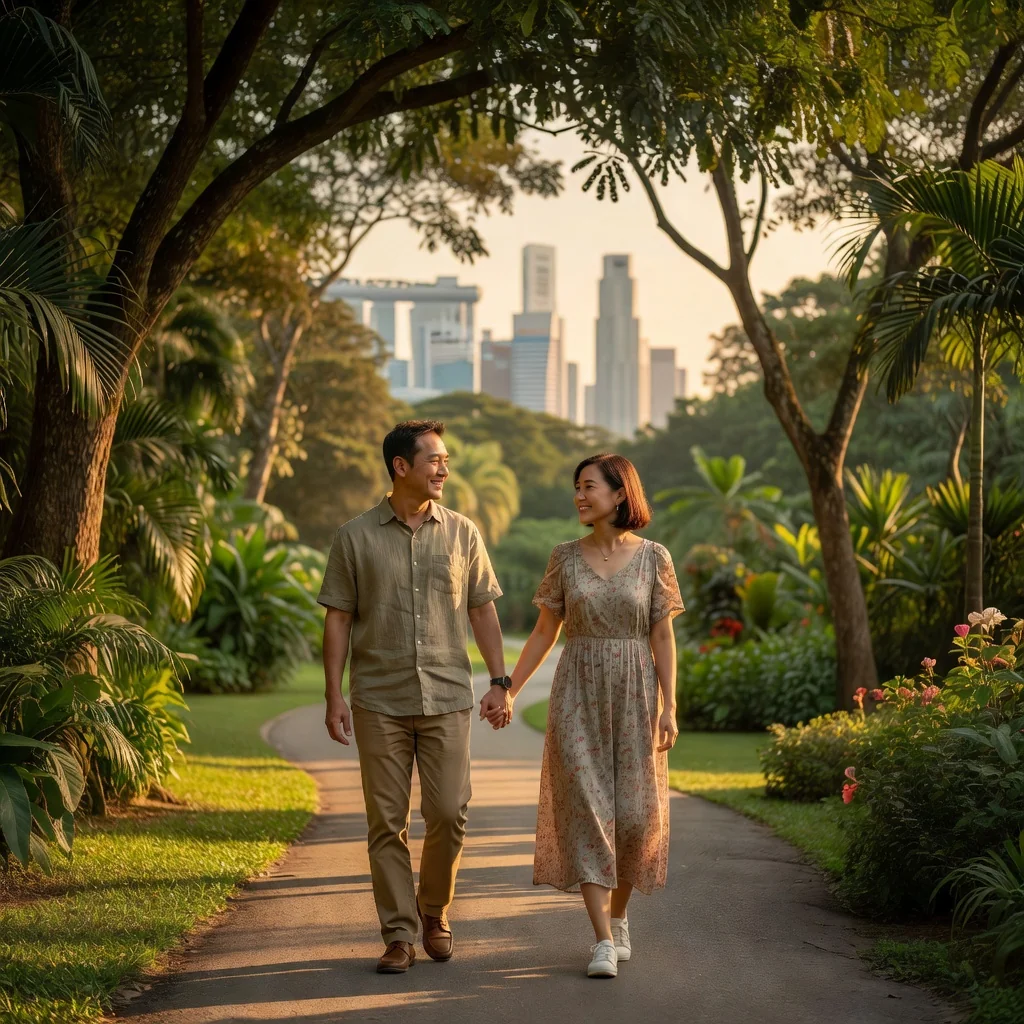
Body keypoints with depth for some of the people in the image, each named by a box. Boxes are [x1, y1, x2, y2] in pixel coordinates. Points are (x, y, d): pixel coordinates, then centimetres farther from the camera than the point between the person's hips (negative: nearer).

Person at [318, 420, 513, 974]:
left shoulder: (461, 533, 7)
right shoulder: (356, 537, 2)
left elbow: (482, 611, 11)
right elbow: (337, 619, 3)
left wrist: (500, 681, 3)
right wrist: (334, 697, -3)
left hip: (446, 698, 1)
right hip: (380, 700, -1)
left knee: (448, 813, -4)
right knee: (387, 823, 1)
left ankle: (434, 910, 20)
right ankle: (399, 934, 9)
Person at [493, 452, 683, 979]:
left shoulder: (653, 558, -1)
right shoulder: (565, 557, 3)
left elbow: (663, 637, -1)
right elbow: (544, 631, 8)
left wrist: (669, 708, -7)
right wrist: (508, 690, 4)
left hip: (635, 696, 0)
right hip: (578, 697, 1)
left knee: (633, 812, 1)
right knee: (586, 809, -8)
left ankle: (617, 917, 27)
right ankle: (603, 942, -8)